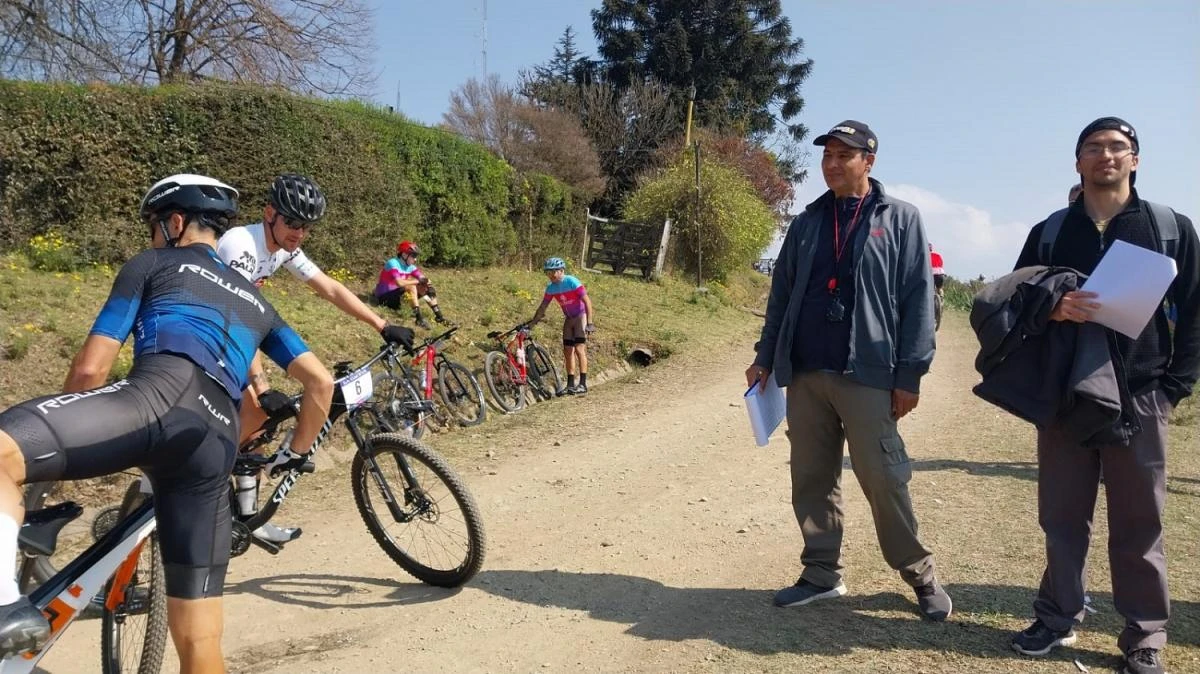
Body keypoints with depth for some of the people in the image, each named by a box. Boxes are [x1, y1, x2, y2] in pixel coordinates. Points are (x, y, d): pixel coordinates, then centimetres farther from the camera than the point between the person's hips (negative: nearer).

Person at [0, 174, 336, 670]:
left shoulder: (150, 265, 23)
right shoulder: (256, 302, 37)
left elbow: (91, 369, 17)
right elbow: (320, 382, 29)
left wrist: (55, 444, 33)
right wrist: (296, 453, 43)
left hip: (161, 395, -5)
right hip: (217, 444, 6)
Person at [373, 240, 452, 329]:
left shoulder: (410, 267, 3)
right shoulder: (393, 263, -19)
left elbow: (424, 279, -2)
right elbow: (399, 282, -33)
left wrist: (428, 285, -24)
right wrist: (418, 281, -25)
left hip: (397, 295, 8)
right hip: (385, 297, -8)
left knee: (426, 288, -2)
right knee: (411, 287, -31)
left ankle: (439, 316, -1)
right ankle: (419, 318, -36)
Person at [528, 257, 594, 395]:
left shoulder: (572, 282, -21)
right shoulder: (551, 288, -3)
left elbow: (587, 301, -23)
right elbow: (543, 306, 6)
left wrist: (590, 323, -29)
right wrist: (532, 322, 2)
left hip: (581, 316, -6)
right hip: (569, 319, 7)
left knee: (579, 349, -16)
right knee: (568, 351, 4)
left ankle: (583, 384, -15)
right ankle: (570, 385, 9)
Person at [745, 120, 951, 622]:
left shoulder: (899, 219, 3)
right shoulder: (807, 222, 14)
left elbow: (917, 297, -3)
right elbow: (781, 294, 16)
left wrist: (910, 373, -9)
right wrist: (765, 357, 11)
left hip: (867, 374, -4)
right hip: (804, 373, 4)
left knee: (884, 480, -1)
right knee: (811, 479, 8)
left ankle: (920, 575, 18)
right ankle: (822, 573, 21)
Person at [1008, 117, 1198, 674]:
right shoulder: (1048, 232, 9)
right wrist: (1048, 307, -15)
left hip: (1139, 400, -1)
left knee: (1139, 525, 5)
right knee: (1063, 517, 8)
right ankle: (1058, 619, 22)